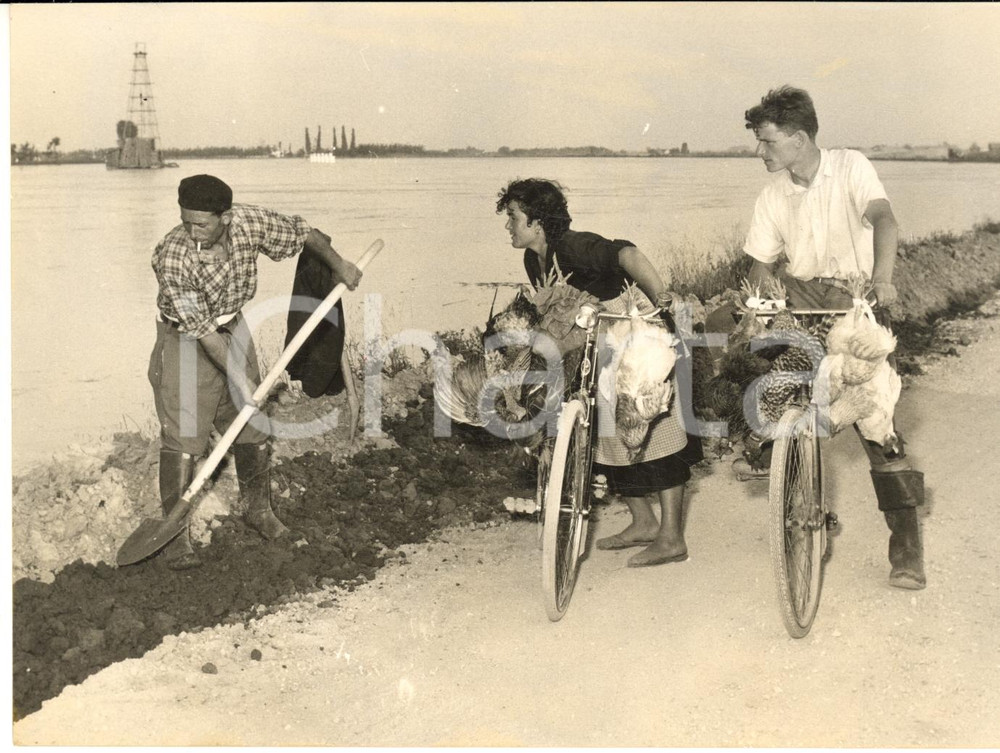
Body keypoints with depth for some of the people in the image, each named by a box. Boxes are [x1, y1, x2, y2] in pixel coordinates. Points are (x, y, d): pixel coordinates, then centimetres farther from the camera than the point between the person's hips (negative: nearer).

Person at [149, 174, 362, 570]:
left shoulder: (249, 221, -20)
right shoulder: (172, 257, -31)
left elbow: (302, 232, 0)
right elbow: (202, 331, -28)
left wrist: (338, 264, 7)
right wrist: (241, 381, -25)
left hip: (232, 329, 5)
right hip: (184, 341, -5)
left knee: (253, 429, 10)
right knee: (181, 439, -8)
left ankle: (259, 511, 30)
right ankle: (175, 535, 4)